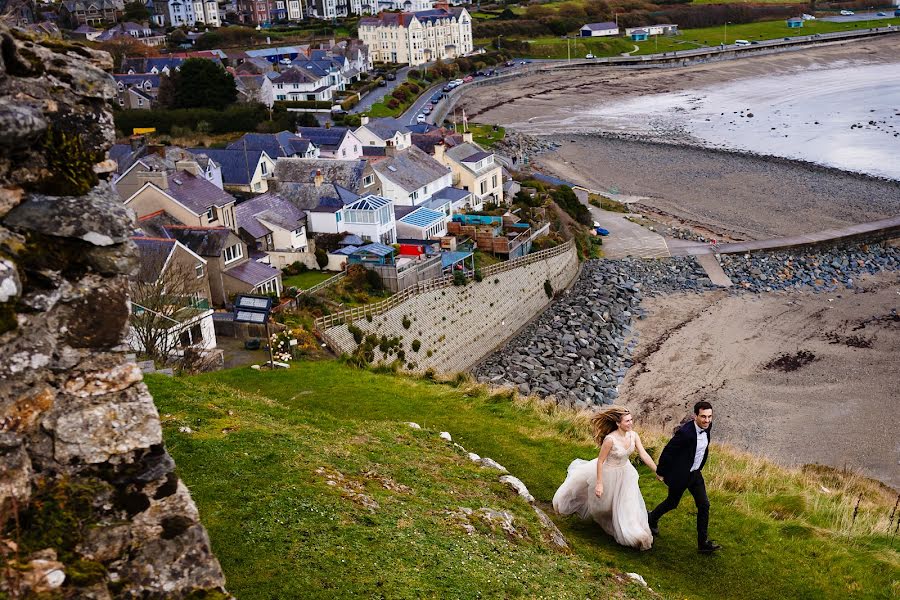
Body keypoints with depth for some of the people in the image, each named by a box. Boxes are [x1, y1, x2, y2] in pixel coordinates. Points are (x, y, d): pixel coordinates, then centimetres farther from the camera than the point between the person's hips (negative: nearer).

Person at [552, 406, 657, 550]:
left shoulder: (634, 435, -19)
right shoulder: (610, 439, -35)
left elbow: (644, 455, -13)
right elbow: (600, 461, -25)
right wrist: (599, 483, -22)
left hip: (625, 473, 4)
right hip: (608, 472, -4)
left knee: (628, 503, 14)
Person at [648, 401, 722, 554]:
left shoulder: (707, 426, -11)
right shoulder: (685, 432, -34)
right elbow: (667, 452, -22)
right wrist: (660, 472, -11)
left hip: (695, 473, 6)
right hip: (680, 475, -6)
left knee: (704, 505, 3)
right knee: (672, 503, 15)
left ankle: (703, 542, 13)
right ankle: (652, 518, 44)